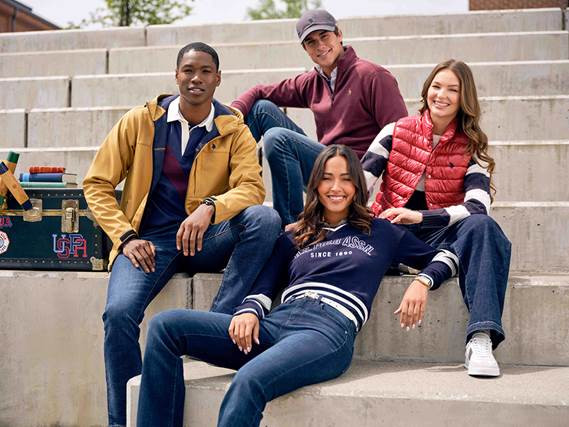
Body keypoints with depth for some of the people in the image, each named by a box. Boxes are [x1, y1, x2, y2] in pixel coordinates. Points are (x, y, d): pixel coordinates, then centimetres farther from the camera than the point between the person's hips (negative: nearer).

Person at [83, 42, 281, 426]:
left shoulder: (234, 131, 2)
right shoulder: (140, 121, 3)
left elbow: (252, 186, -13)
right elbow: (97, 184, 5)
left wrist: (210, 207, -33)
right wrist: (125, 237, -7)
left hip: (206, 238, 1)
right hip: (149, 240, 0)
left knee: (266, 218, -28)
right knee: (119, 313, -27)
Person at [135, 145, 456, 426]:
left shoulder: (380, 233, 22)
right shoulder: (294, 240, 28)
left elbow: (443, 256, 24)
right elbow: (265, 288, 17)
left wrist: (421, 282, 1)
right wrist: (249, 310, -7)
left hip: (331, 329, -4)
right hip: (275, 324, 5)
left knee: (248, 381, -38)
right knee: (166, 325, -16)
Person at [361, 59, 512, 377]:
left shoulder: (471, 148, 4)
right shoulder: (396, 133, 5)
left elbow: (478, 207, -13)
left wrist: (419, 217, -26)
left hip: (439, 237, 0)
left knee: (482, 227, -33)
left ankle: (481, 341, -42)